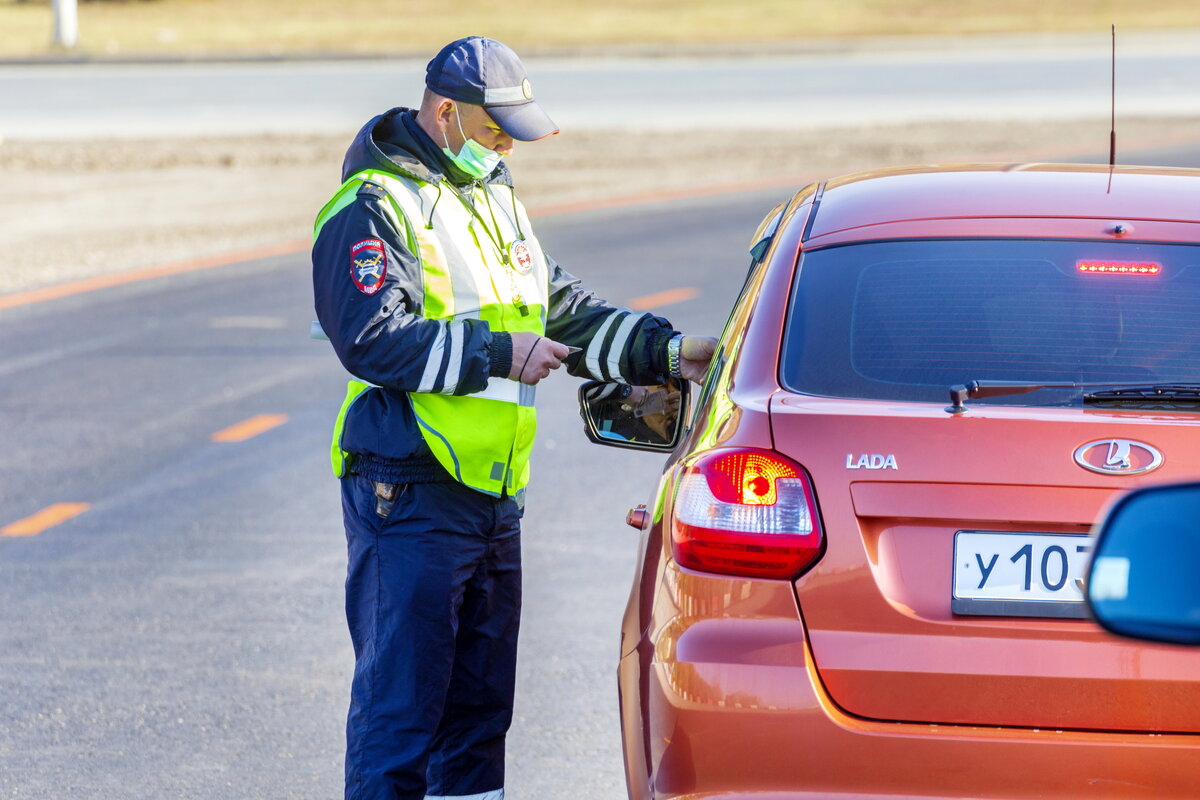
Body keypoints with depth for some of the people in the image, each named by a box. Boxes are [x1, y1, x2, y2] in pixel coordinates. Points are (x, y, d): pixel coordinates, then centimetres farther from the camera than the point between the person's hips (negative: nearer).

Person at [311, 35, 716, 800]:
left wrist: (668, 351, 11)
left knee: (479, 705, 13)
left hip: (495, 498, 9)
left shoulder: (498, 201, 19)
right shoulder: (373, 210, -10)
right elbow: (375, 340, -21)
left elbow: (569, 312, 23)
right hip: (410, 499, -9)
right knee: (400, 702, -9)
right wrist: (497, 354, -23)